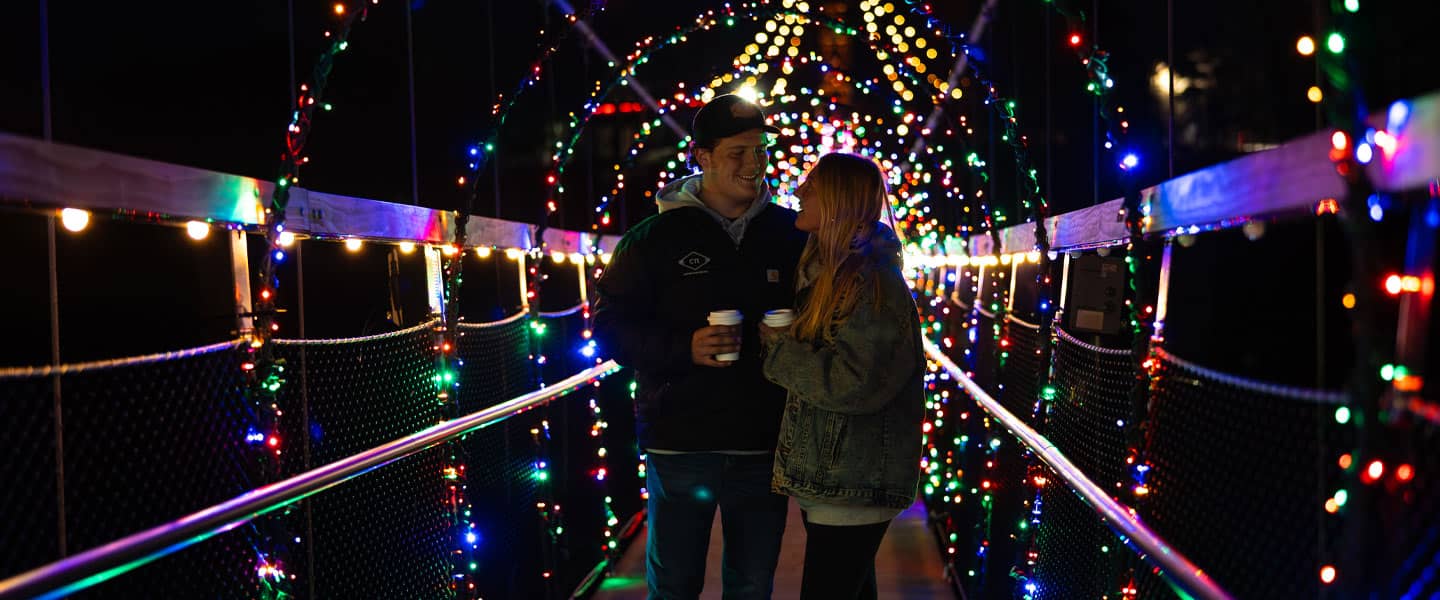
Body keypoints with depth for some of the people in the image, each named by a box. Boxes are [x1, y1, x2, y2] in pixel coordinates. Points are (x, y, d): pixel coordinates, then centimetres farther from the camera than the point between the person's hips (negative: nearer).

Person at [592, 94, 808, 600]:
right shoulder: (656, 236, -2)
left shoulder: (790, 234, 4)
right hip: (680, 442, -2)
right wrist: (683, 348, -18)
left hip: (763, 445, 2)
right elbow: (610, 323, -3)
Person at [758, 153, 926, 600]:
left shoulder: (873, 282, -18)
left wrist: (778, 349, -17)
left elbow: (855, 383, -27)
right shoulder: (826, 273, 11)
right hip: (830, 475, 9)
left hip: (854, 486, -9)